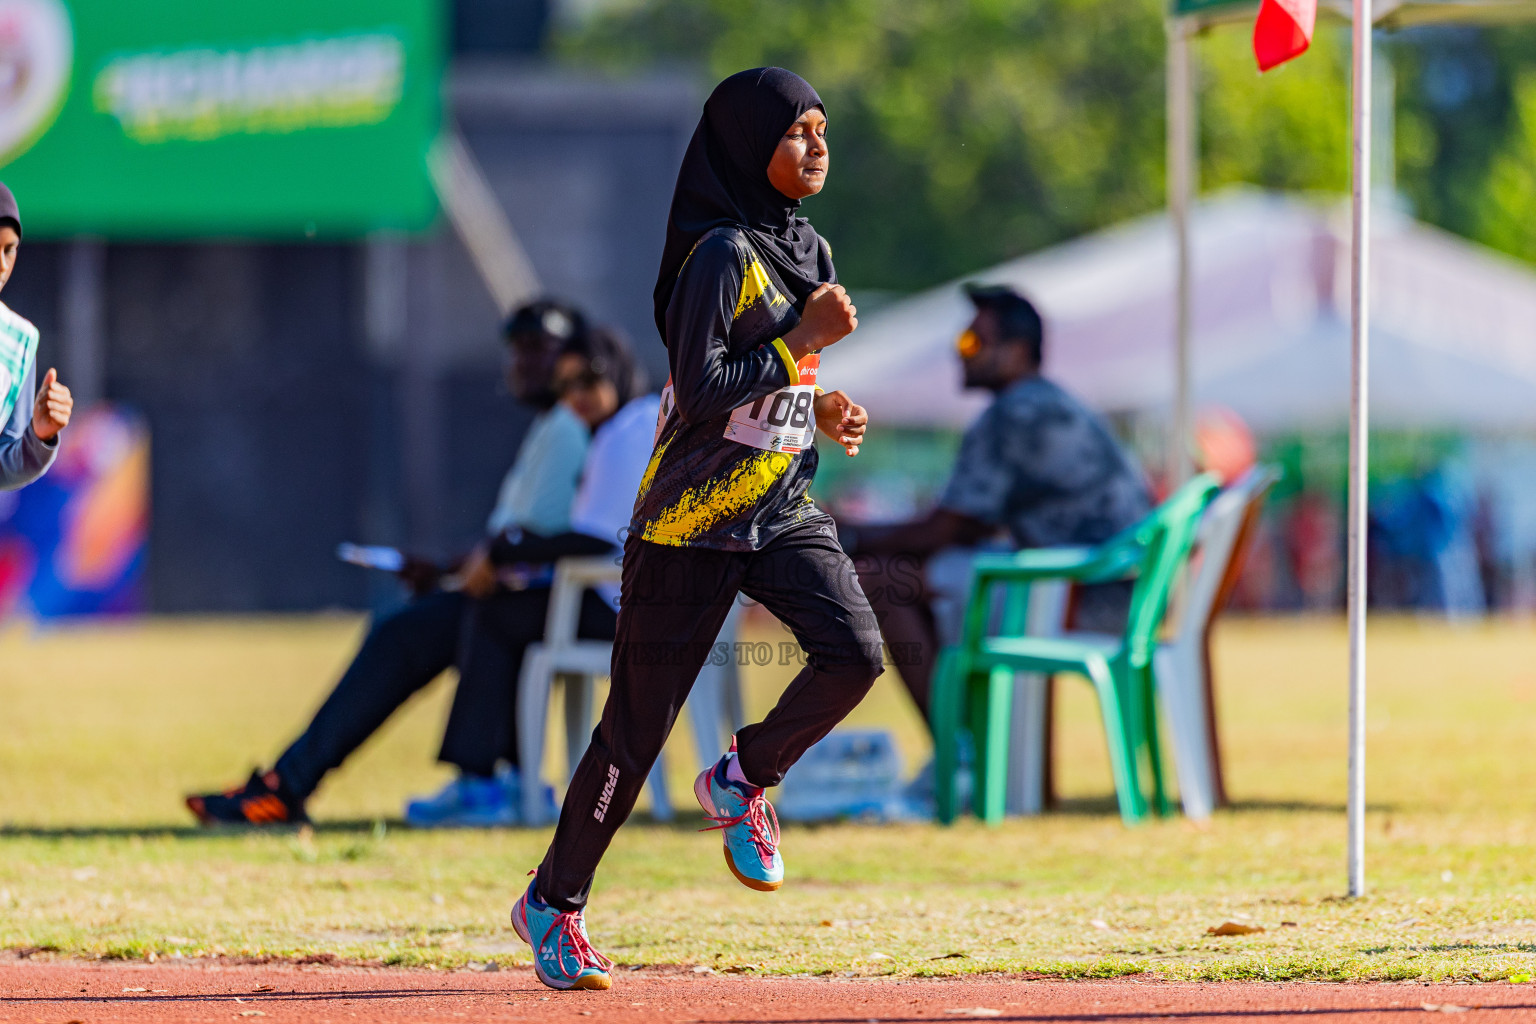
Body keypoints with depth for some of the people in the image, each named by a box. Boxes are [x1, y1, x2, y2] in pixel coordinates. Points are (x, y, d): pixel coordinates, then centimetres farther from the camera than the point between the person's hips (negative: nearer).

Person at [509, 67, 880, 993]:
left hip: (784, 512, 7)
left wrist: (821, 408, 5)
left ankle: (743, 781, 9)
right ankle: (554, 902, 14)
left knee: (855, 652, -18)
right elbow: (703, 392, -23)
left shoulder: (810, 250, 12)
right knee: (639, 725, -2)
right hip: (692, 523, -7)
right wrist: (803, 342, -21)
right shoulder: (723, 256, -15)